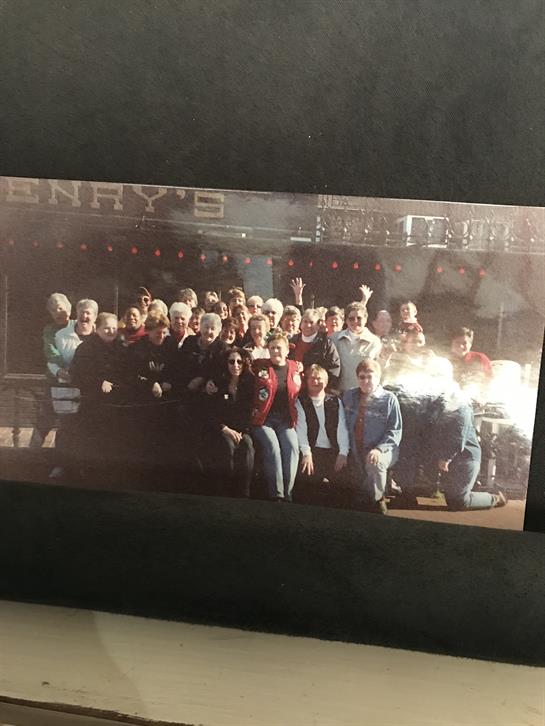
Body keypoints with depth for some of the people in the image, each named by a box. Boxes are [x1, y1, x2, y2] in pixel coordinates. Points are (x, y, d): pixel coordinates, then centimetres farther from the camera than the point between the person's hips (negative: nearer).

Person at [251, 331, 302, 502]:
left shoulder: (295, 368, 10)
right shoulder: (260, 366, 3)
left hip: (286, 421, 2)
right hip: (263, 419, -2)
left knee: (292, 447, -24)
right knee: (272, 447, -27)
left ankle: (288, 493, -18)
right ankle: (276, 494, -22)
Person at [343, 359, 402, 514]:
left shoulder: (388, 399, -4)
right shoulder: (349, 396, 9)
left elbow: (395, 431, -6)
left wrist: (379, 449, -20)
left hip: (382, 450, -4)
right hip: (355, 452, 4)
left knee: (374, 464, -34)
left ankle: (377, 500, -12)